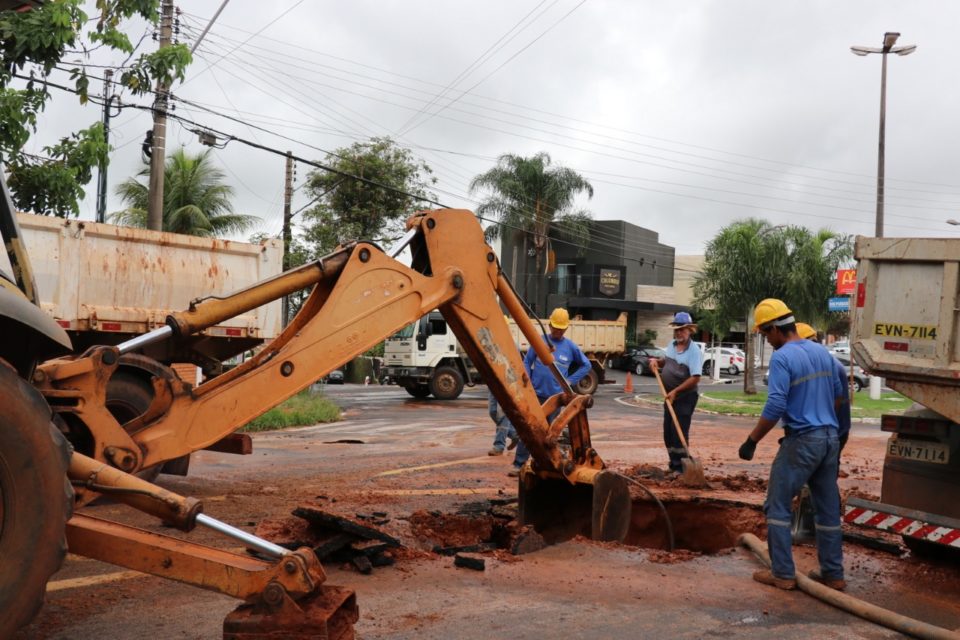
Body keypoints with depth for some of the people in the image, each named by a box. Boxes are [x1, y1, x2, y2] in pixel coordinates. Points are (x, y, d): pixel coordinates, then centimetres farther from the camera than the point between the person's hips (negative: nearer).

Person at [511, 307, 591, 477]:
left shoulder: (570, 346, 3)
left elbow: (586, 365, 13)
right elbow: (526, 362, 7)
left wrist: (571, 380, 5)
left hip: (555, 397, 1)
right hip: (536, 395, -1)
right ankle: (518, 464, -2)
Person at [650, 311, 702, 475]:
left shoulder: (694, 351, -18)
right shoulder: (672, 344, 6)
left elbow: (695, 378, -25)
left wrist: (675, 391, -25)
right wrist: (657, 361, 4)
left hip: (685, 398, -8)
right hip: (670, 396, 8)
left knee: (679, 433, -8)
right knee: (668, 432, 12)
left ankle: (680, 468, -1)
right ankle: (673, 465, 23)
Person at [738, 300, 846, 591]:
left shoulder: (782, 358, -15)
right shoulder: (822, 352, 9)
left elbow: (775, 407, -22)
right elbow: (837, 393, 20)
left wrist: (751, 441, -14)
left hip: (801, 441, -8)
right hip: (830, 438, 8)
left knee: (777, 507, 4)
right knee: (829, 509, 14)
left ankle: (783, 574, 5)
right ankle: (833, 574, 21)